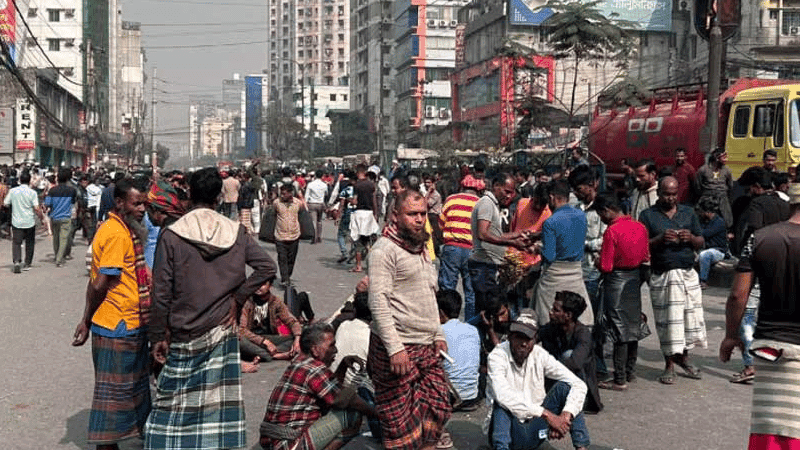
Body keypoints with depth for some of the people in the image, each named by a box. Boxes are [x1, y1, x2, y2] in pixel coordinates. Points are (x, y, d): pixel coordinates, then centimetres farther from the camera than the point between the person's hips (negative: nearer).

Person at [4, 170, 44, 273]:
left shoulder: (13, 191, -2)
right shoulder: (32, 192, -9)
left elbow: (5, 204, 7)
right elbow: (37, 208, -13)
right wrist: (41, 216, 4)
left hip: (17, 222, 1)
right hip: (29, 222, -1)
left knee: (16, 243, 3)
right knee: (29, 243, 15)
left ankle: (16, 261, -18)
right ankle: (27, 264, 19)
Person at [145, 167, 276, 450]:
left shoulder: (172, 235, -9)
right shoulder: (236, 232, -2)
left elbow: (161, 293, -8)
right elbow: (267, 267, -5)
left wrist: (158, 337, 0)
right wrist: (237, 298, 0)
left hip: (184, 335, -2)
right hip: (223, 331, 2)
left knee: (173, 403, 8)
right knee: (220, 401, 9)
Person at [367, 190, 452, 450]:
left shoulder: (421, 250, 18)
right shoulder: (386, 249, -10)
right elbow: (378, 301, -18)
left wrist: (438, 335, 19)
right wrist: (394, 348, -22)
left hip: (427, 349, 8)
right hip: (397, 349, -8)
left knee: (437, 411, 8)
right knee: (400, 422, -1)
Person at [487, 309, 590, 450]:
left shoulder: (540, 356, -6)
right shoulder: (497, 356, -16)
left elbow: (579, 385, -11)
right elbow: (502, 395, -34)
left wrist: (565, 416, -30)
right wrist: (547, 414, -38)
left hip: (535, 433, 4)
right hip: (510, 432, -3)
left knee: (564, 386, -13)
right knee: (502, 403, -32)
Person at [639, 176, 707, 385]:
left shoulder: (688, 213, 13)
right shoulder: (648, 216, 3)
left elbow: (701, 243, 13)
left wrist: (691, 238, -9)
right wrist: (661, 239, -18)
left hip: (688, 274, 3)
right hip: (663, 276, -3)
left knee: (691, 317, 4)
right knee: (667, 321, 0)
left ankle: (683, 357, 23)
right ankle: (669, 365, 11)